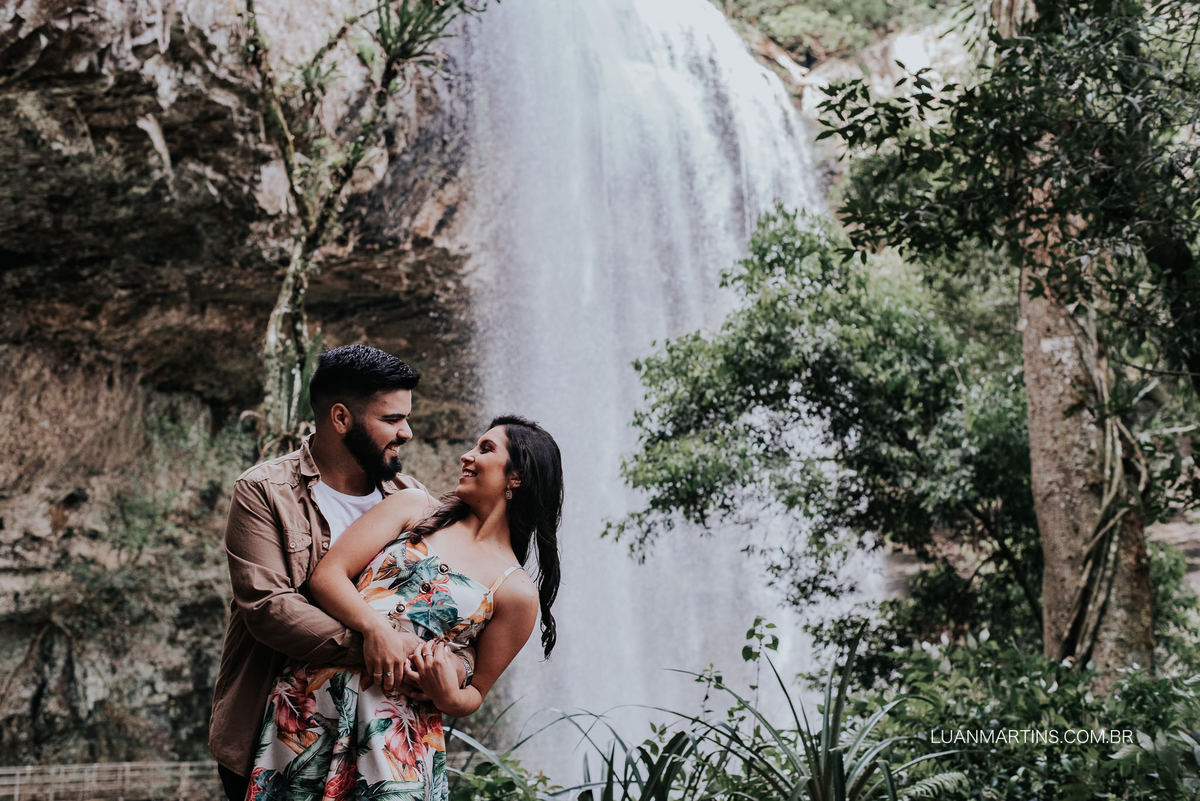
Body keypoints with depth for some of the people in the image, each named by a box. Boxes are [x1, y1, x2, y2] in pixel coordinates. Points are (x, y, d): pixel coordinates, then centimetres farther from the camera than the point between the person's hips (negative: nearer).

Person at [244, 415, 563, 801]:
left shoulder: (517, 593, 5)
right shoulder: (415, 507, 13)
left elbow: (475, 693, 11)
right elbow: (326, 576, 3)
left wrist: (448, 697, -13)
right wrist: (374, 627, -16)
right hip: (313, 697, 2)